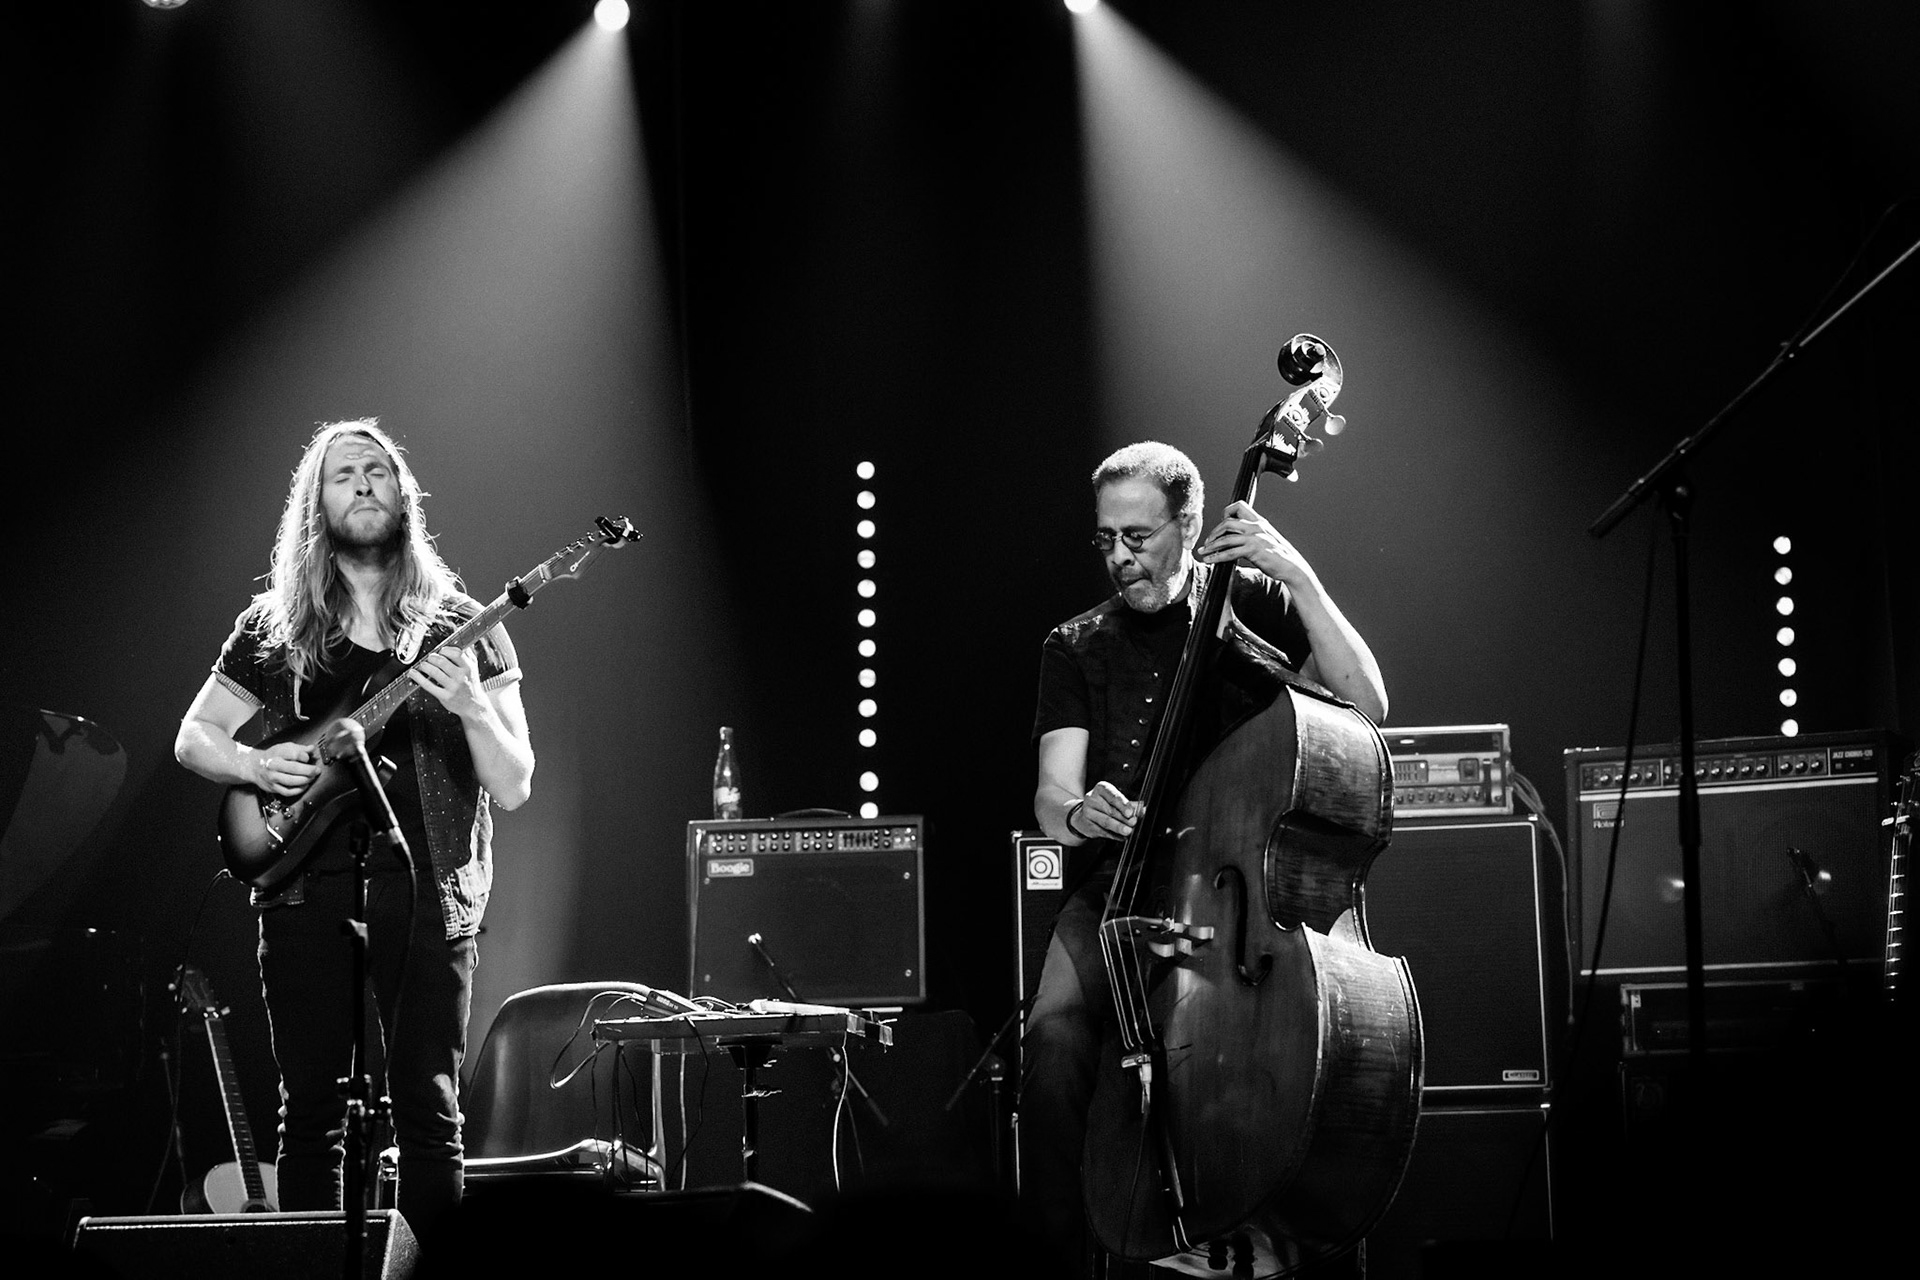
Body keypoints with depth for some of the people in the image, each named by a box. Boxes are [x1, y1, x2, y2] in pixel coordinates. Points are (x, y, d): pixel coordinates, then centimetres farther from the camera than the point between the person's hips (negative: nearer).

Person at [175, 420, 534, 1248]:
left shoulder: (459, 627, 5)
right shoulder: (274, 626, 9)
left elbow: (514, 789, 1)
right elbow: (194, 737, 16)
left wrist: (469, 704, -17)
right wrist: (252, 763, -5)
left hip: (426, 888, -1)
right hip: (306, 886, 1)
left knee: (430, 1109, -3)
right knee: (311, 1109, 3)